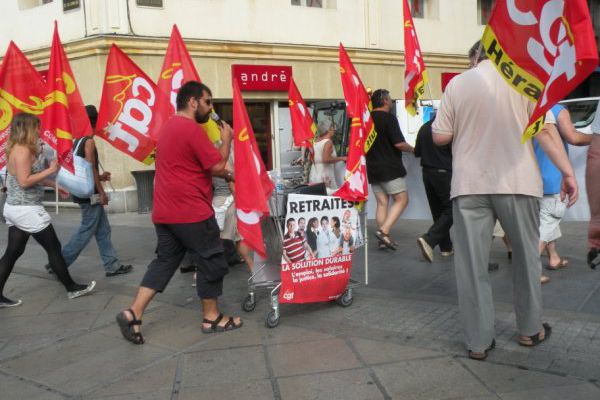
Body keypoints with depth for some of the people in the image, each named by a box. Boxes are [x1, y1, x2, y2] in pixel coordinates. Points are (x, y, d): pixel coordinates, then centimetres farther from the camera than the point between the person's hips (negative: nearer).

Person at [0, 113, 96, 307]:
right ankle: (72, 288, 14)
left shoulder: (17, 149, 12)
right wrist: (50, 170, -19)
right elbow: (24, 182, -24)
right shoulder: (23, 151, -18)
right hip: (27, 210, -10)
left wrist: (54, 184, 20)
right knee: (54, 248, 2)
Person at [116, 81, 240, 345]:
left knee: (165, 261, 14)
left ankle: (132, 313, 8)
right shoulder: (191, 129, -15)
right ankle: (212, 318, 18)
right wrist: (226, 139, 1)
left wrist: (226, 175, 18)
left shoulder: (169, 127, 17)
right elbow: (217, 166, -14)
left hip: (165, 212, 9)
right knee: (211, 262, 5)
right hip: (191, 212, -9)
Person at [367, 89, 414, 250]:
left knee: (382, 202, 9)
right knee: (402, 200, -1)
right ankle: (384, 231, -15)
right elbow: (399, 143, -18)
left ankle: (383, 239, 8)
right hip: (390, 167, -7)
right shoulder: (389, 118, -12)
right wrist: (412, 149, 0)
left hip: (373, 169, 7)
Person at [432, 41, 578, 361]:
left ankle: (479, 342, 10)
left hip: (468, 185, 0)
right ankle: (530, 330, 29)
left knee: (472, 265, 5)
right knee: (526, 257, 17)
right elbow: (546, 131, -5)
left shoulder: (457, 84, 1)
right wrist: (567, 172, -2)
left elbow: (440, 137, 1)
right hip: (517, 182, 1)